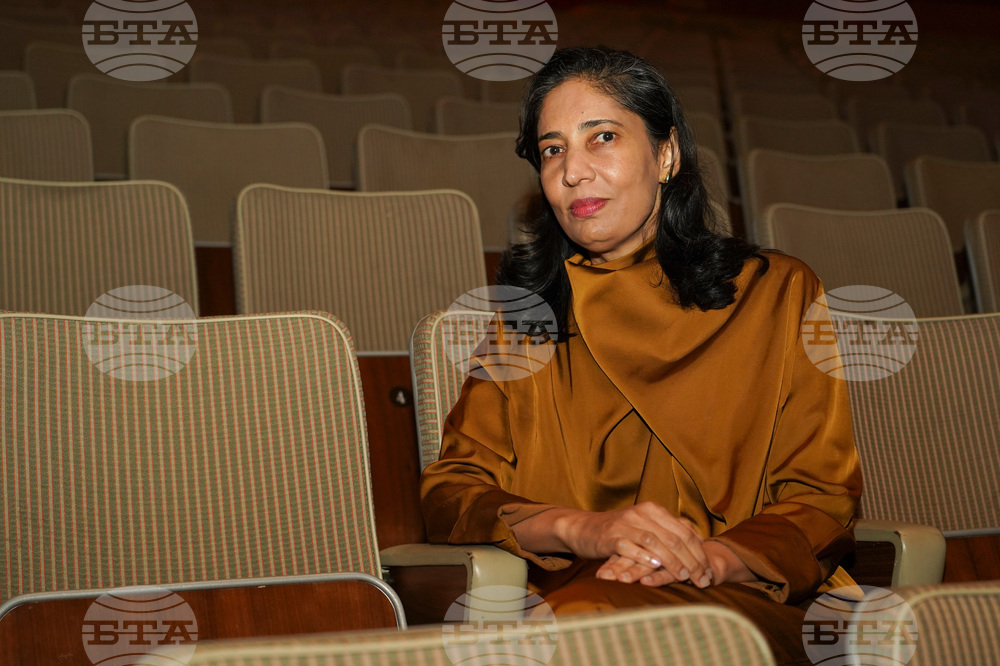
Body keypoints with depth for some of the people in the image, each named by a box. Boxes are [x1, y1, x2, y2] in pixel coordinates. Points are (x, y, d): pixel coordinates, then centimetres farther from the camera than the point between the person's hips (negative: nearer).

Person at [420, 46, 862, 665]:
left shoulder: (777, 294, 11)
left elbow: (822, 496, 5)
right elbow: (450, 490, 6)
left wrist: (712, 558, -18)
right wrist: (577, 528, -16)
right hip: (553, 601, 1)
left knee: (592, 616, -36)